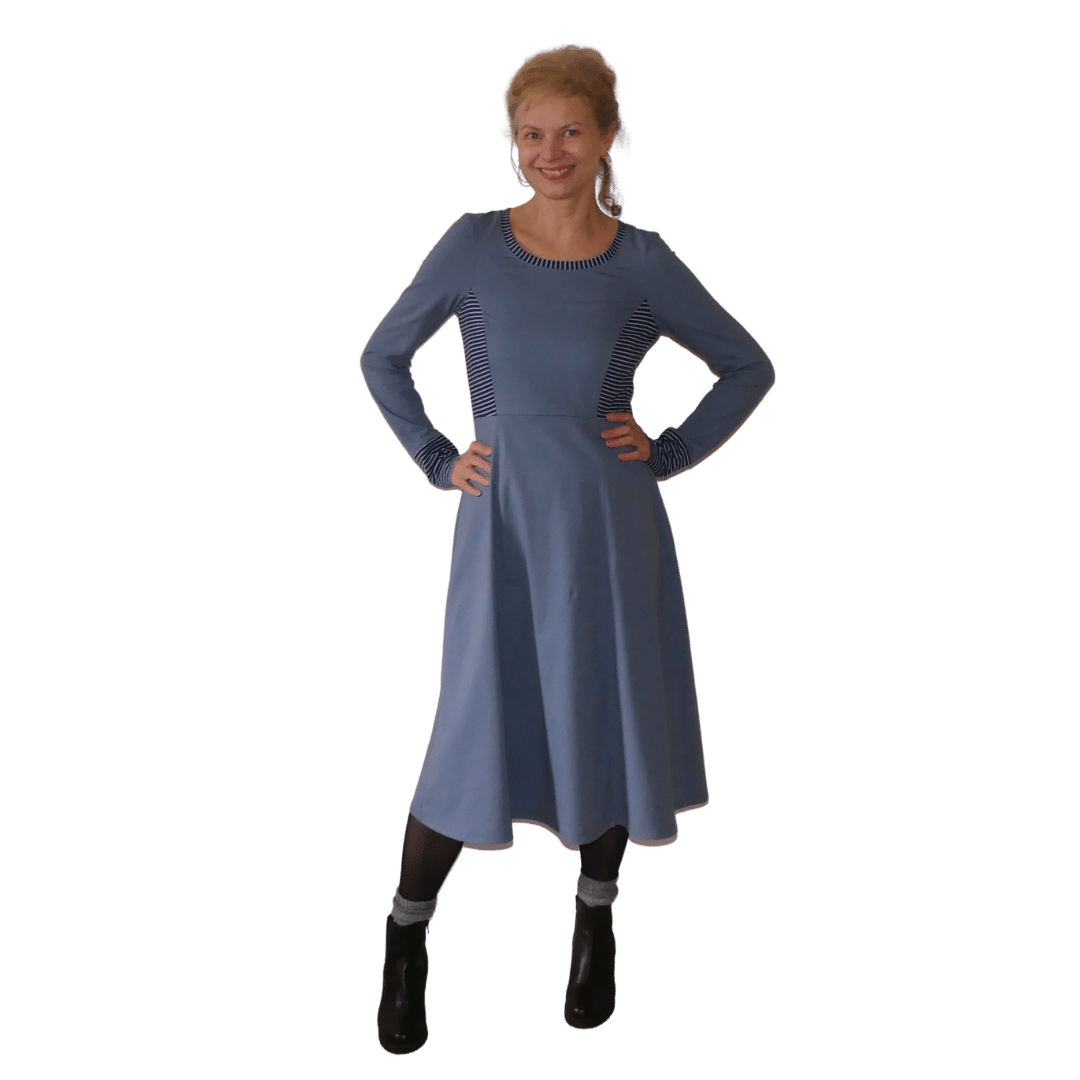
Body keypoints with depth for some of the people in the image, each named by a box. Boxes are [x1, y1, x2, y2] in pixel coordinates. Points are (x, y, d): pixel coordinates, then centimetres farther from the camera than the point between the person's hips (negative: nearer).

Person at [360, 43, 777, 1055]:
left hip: (610, 522, 1)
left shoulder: (643, 262, -1)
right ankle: (405, 938, 25)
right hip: (502, 519, -1)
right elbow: (382, 357, 9)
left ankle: (595, 922, 36)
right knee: (476, 733, 2)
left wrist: (671, 450, 0)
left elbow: (749, 367, 9)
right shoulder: (472, 244, -1)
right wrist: (437, 459, 1)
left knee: (609, 720, 11)